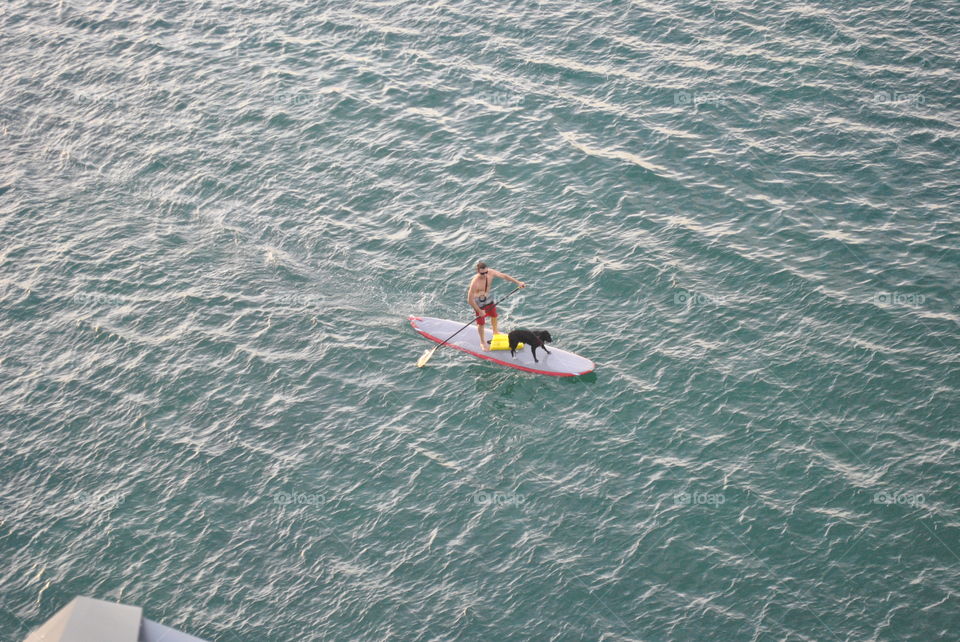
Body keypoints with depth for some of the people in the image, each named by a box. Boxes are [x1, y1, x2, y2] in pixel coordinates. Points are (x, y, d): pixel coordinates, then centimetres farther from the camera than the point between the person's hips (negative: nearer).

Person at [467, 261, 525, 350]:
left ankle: (495, 332, 57)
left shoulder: (490, 273, -24)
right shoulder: (475, 282, -38)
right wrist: (479, 311, -22)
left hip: (488, 298, 6)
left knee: (494, 315, 26)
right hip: (479, 302, -6)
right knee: (481, 323, 6)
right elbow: (470, 300, -32)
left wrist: (518, 282, -11)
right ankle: (482, 342, 33)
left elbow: (504, 276, -11)